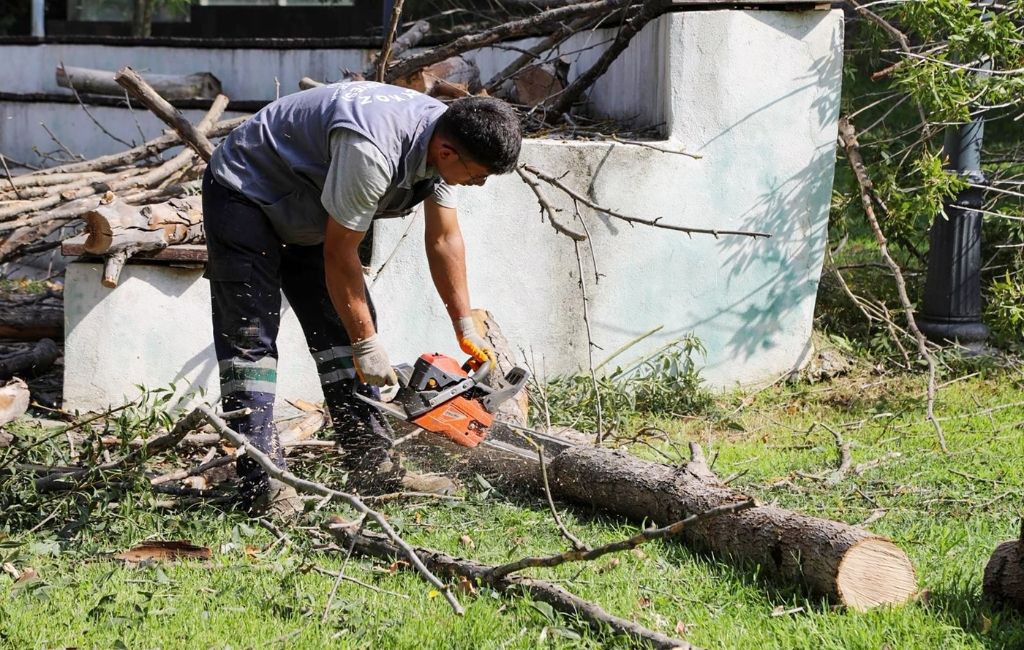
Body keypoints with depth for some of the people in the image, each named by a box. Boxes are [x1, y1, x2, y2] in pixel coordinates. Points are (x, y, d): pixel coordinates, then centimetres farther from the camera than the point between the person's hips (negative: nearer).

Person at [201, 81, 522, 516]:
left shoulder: (445, 140, -11)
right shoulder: (372, 151, -38)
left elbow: (444, 241, 1)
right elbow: (340, 253, -28)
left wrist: (465, 328, 2)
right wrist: (366, 344, -21)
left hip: (304, 211, 9)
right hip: (245, 192, -9)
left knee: (343, 328, 4)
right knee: (251, 335, -14)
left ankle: (372, 468, 6)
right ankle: (260, 484, -18)